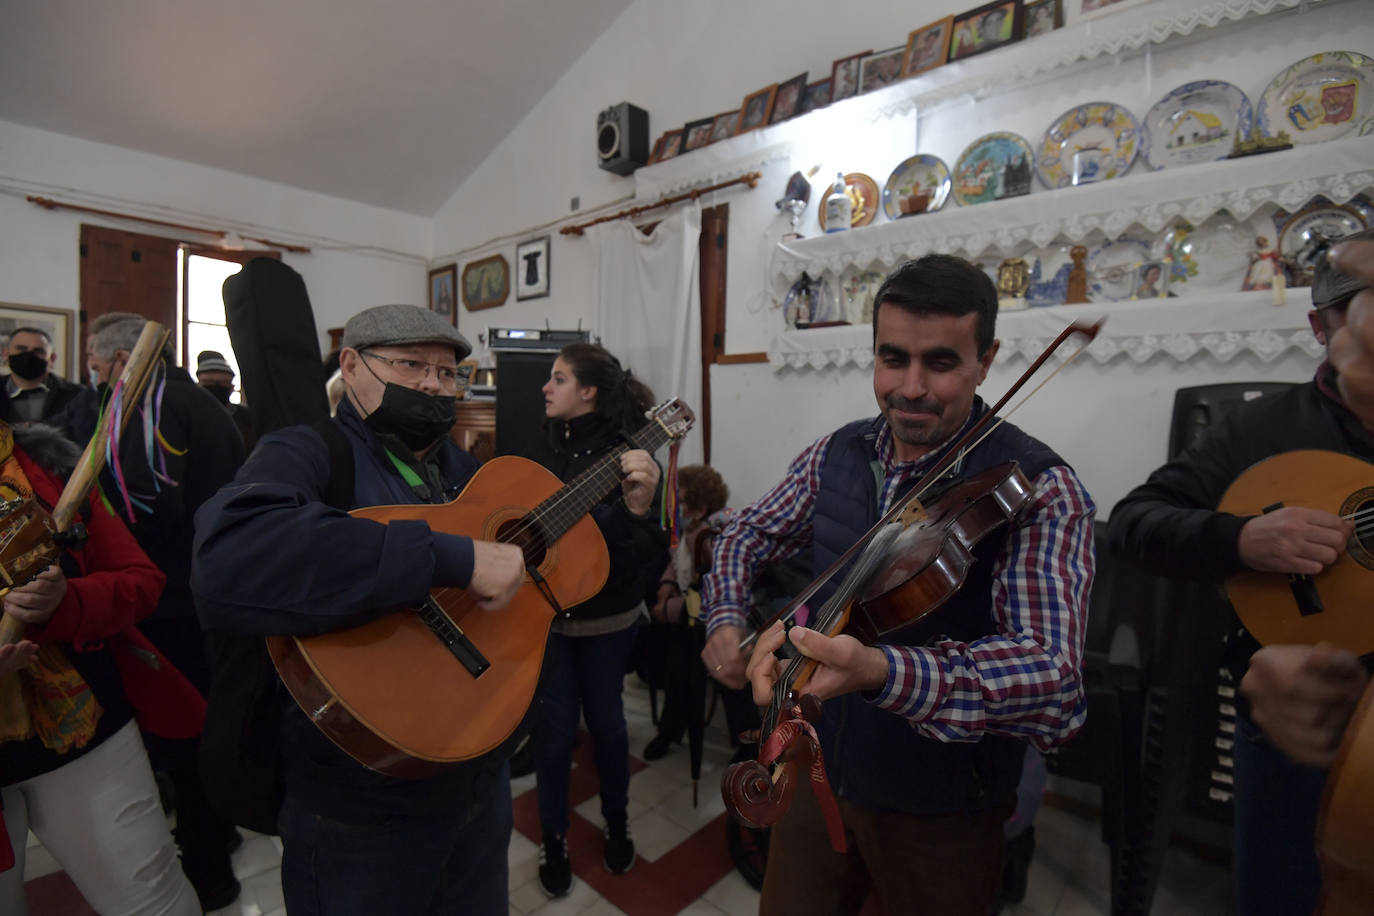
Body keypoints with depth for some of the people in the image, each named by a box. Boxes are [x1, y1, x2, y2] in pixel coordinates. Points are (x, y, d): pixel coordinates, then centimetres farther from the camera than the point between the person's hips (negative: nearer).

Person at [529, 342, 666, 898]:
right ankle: (554, 841, 35)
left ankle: (617, 824, 42)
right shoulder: (548, 445, -1)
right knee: (556, 723, 12)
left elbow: (647, 556, -25)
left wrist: (640, 508, -44)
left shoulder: (625, 452, -17)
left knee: (605, 717, 15)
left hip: (606, 612, -3)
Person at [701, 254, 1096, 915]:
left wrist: (879, 671, -49)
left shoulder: (1036, 489, -20)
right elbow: (749, 533, 8)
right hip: (819, 770, 4)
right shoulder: (837, 454, -5)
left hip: (941, 813, -3)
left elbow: (1054, 684, -32)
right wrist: (726, 619, -9)